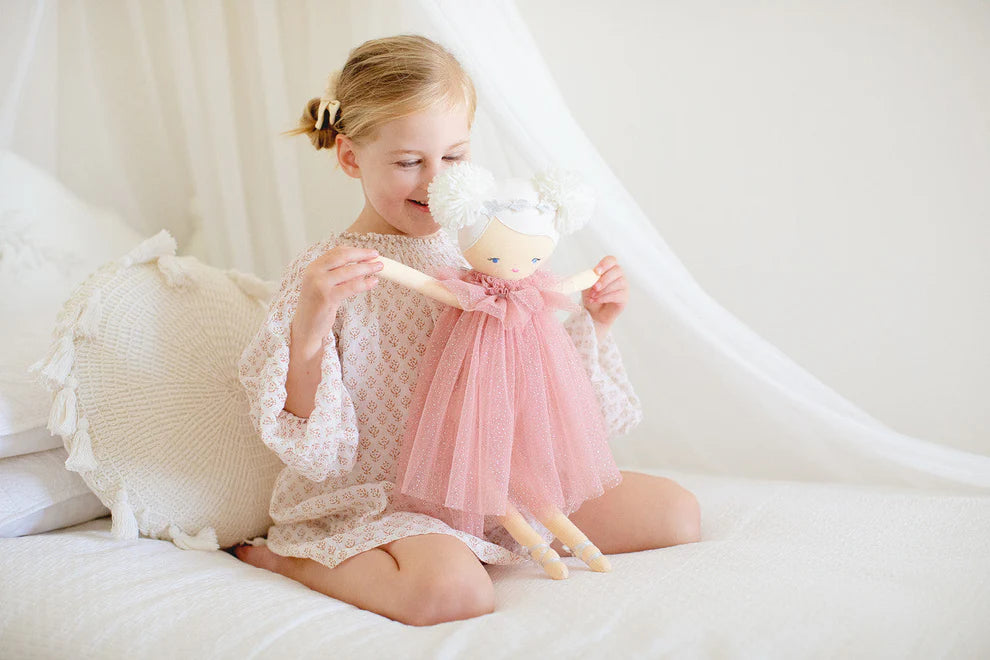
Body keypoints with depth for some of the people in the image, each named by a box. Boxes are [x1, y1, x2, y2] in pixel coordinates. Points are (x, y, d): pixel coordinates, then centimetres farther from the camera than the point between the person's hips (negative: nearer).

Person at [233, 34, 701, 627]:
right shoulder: (323, 273, -11)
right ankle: (287, 558, -8)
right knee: (452, 587, -38)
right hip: (381, 498, -5)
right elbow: (318, 454, -16)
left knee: (678, 512, -1)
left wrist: (591, 324, 2)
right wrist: (309, 327, -30)